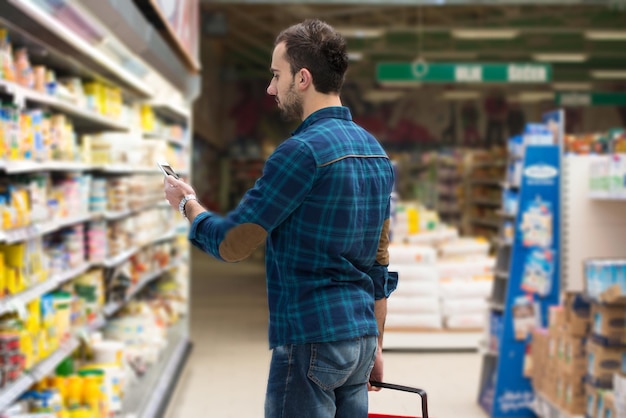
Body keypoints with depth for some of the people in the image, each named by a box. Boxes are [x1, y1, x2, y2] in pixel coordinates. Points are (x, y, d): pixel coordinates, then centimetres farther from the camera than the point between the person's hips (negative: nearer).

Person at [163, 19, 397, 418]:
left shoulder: (303, 150, -15)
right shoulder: (375, 150, 11)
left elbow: (231, 245, -12)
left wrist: (188, 204, 7)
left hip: (310, 341, -8)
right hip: (361, 338, 8)